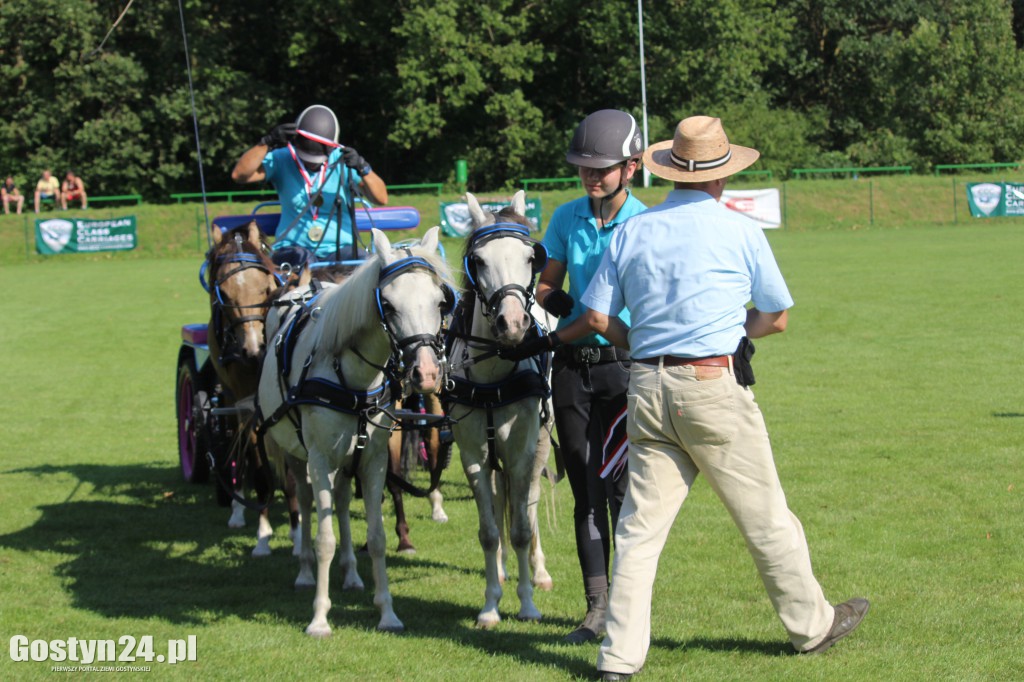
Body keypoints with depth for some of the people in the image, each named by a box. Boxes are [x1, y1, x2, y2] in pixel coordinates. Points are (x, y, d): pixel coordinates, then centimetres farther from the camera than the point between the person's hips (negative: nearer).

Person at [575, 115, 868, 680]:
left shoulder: (632, 232, 6)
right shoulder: (740, 232, -2)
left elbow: (597, 316, 6)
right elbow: (775, 318, 6)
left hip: (647, 386, 4)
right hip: (714, 387, -4)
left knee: (640, 525, 5)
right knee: (765, 516, 10)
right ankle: (810, 624, 25)